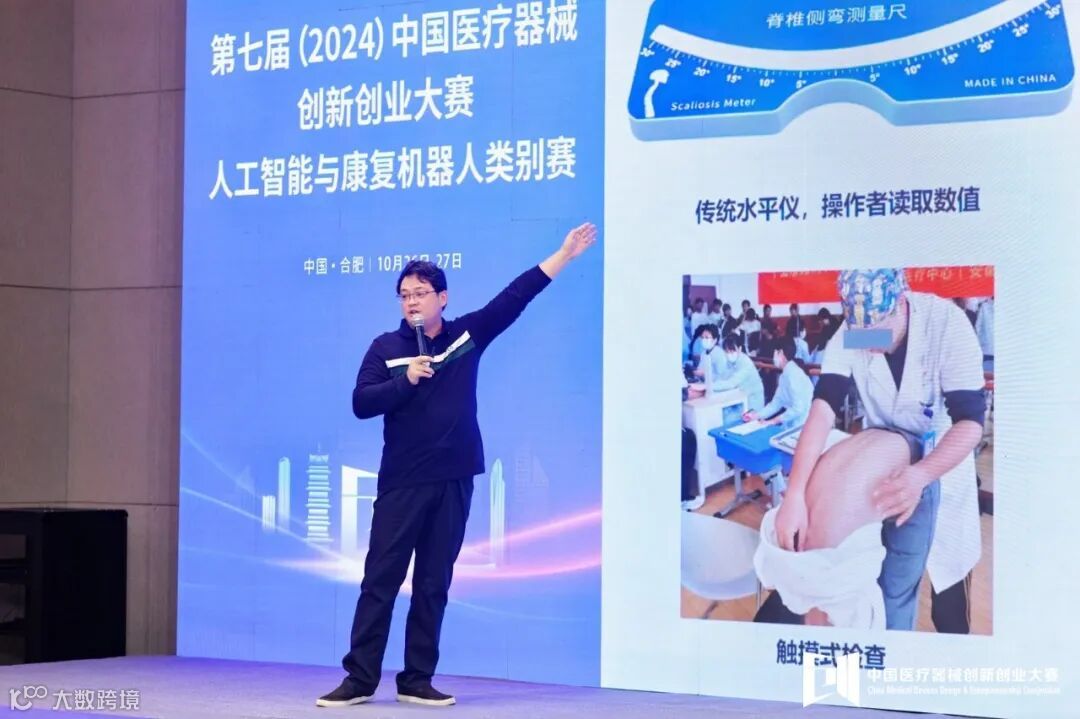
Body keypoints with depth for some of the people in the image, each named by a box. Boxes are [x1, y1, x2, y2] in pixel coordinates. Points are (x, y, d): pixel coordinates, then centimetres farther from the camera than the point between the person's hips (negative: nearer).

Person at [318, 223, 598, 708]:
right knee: (381, 580, -3)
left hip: (454, 481, 2)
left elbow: (516, 297, 5)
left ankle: (417, 680, 12)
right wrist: (406, 380, -19)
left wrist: (564, 255, 3)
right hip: (402, 482, -2)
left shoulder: (467, 335, 6)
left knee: (433, 584, 6)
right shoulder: (385, 348, 1)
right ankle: (360, 678, 0)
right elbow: (361, 404, -6)